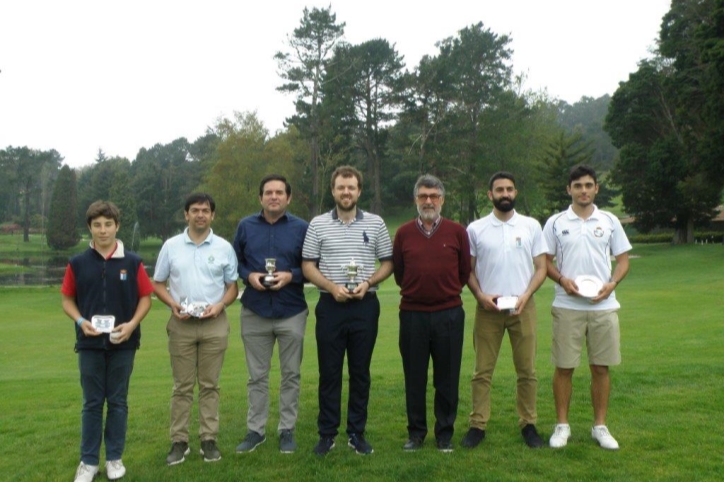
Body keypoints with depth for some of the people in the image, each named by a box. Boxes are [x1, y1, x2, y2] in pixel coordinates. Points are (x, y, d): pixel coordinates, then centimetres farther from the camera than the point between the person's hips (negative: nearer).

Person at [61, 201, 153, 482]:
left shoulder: (132, 262, -2)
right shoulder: (77, 263, 1)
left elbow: (145, 298, 1)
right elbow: (67, 300, 6)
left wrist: (132, 324, -14)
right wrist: (81, 321, -12)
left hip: (122, 342, 0)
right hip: (89, 343, 1)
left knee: (118, 402, 9)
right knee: (92, 403, 8)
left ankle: (114, 458, 22)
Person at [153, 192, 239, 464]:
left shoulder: (224, 247, 4)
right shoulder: (171, 246, 4)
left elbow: (232, 287, 6)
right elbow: (158, 284, 8)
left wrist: (220, 305, -13)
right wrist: (173, 304, -10)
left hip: (214, 324, 0)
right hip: (181, 324, 0)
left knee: (209, 384, 6)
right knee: (182, 386, 6)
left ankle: (209, 439, 14)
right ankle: (179, 441, 14)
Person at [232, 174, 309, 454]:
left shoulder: (301, 228, -2)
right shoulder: (246, 226, 4)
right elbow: (235, 261, 10)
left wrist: (291, 276, -16)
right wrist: (249, 276, -9)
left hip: (292, 313, -1)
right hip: (254, 312, 2)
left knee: (291, 374, 8)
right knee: (257, 376, 10)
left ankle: (287, 431, 21)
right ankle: (255, 430, 23)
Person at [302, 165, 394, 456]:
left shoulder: (376, 223, 4)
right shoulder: (318, 224, 3)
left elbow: (387, 263, 7)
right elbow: (308, 266, 3)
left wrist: (368, 283, -11)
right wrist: (332, 287, -12)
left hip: (365, 305, 0)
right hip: (330, 305, 0)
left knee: (360, 372, 7)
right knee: (329, 372, 5)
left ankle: (357, 433, 19)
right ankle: (327, 434, 17)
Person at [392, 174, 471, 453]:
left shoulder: (457, 232, 1)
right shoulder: (403, 233, 2)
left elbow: (465, 272, 9)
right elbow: (398, 273, 11)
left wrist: (447, 292, 11)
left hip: (449, 314, 0)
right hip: (412, 314, 1)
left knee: (447, 378, 8)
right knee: (414, 377, 9)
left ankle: (445, 433, 24)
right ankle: (416, 432, 24)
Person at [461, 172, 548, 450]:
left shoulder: (531, 226, 4)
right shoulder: (476, 229, 3)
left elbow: (541, 267, 3)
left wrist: (525, 296, -11)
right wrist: (480, 295, -11)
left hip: (523, 308, 1)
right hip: (487, 309, 0)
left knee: (526, 370, 7)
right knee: (482, 371, 4)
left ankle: (528, 424, 20)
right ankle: (477, 425, 13)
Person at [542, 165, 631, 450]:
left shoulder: (609, 221, 6)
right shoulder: (555, 223, 3)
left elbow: (623, 259, 8)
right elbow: (545, 261, 4)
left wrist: (611, 283, -10)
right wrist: (562, 279, -15)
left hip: (603, 306, 1)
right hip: (567, 306, -1)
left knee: (601, 368, 7)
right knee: (564, 368, 4)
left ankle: (600, 426, 21)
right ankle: (562, 425, 17)